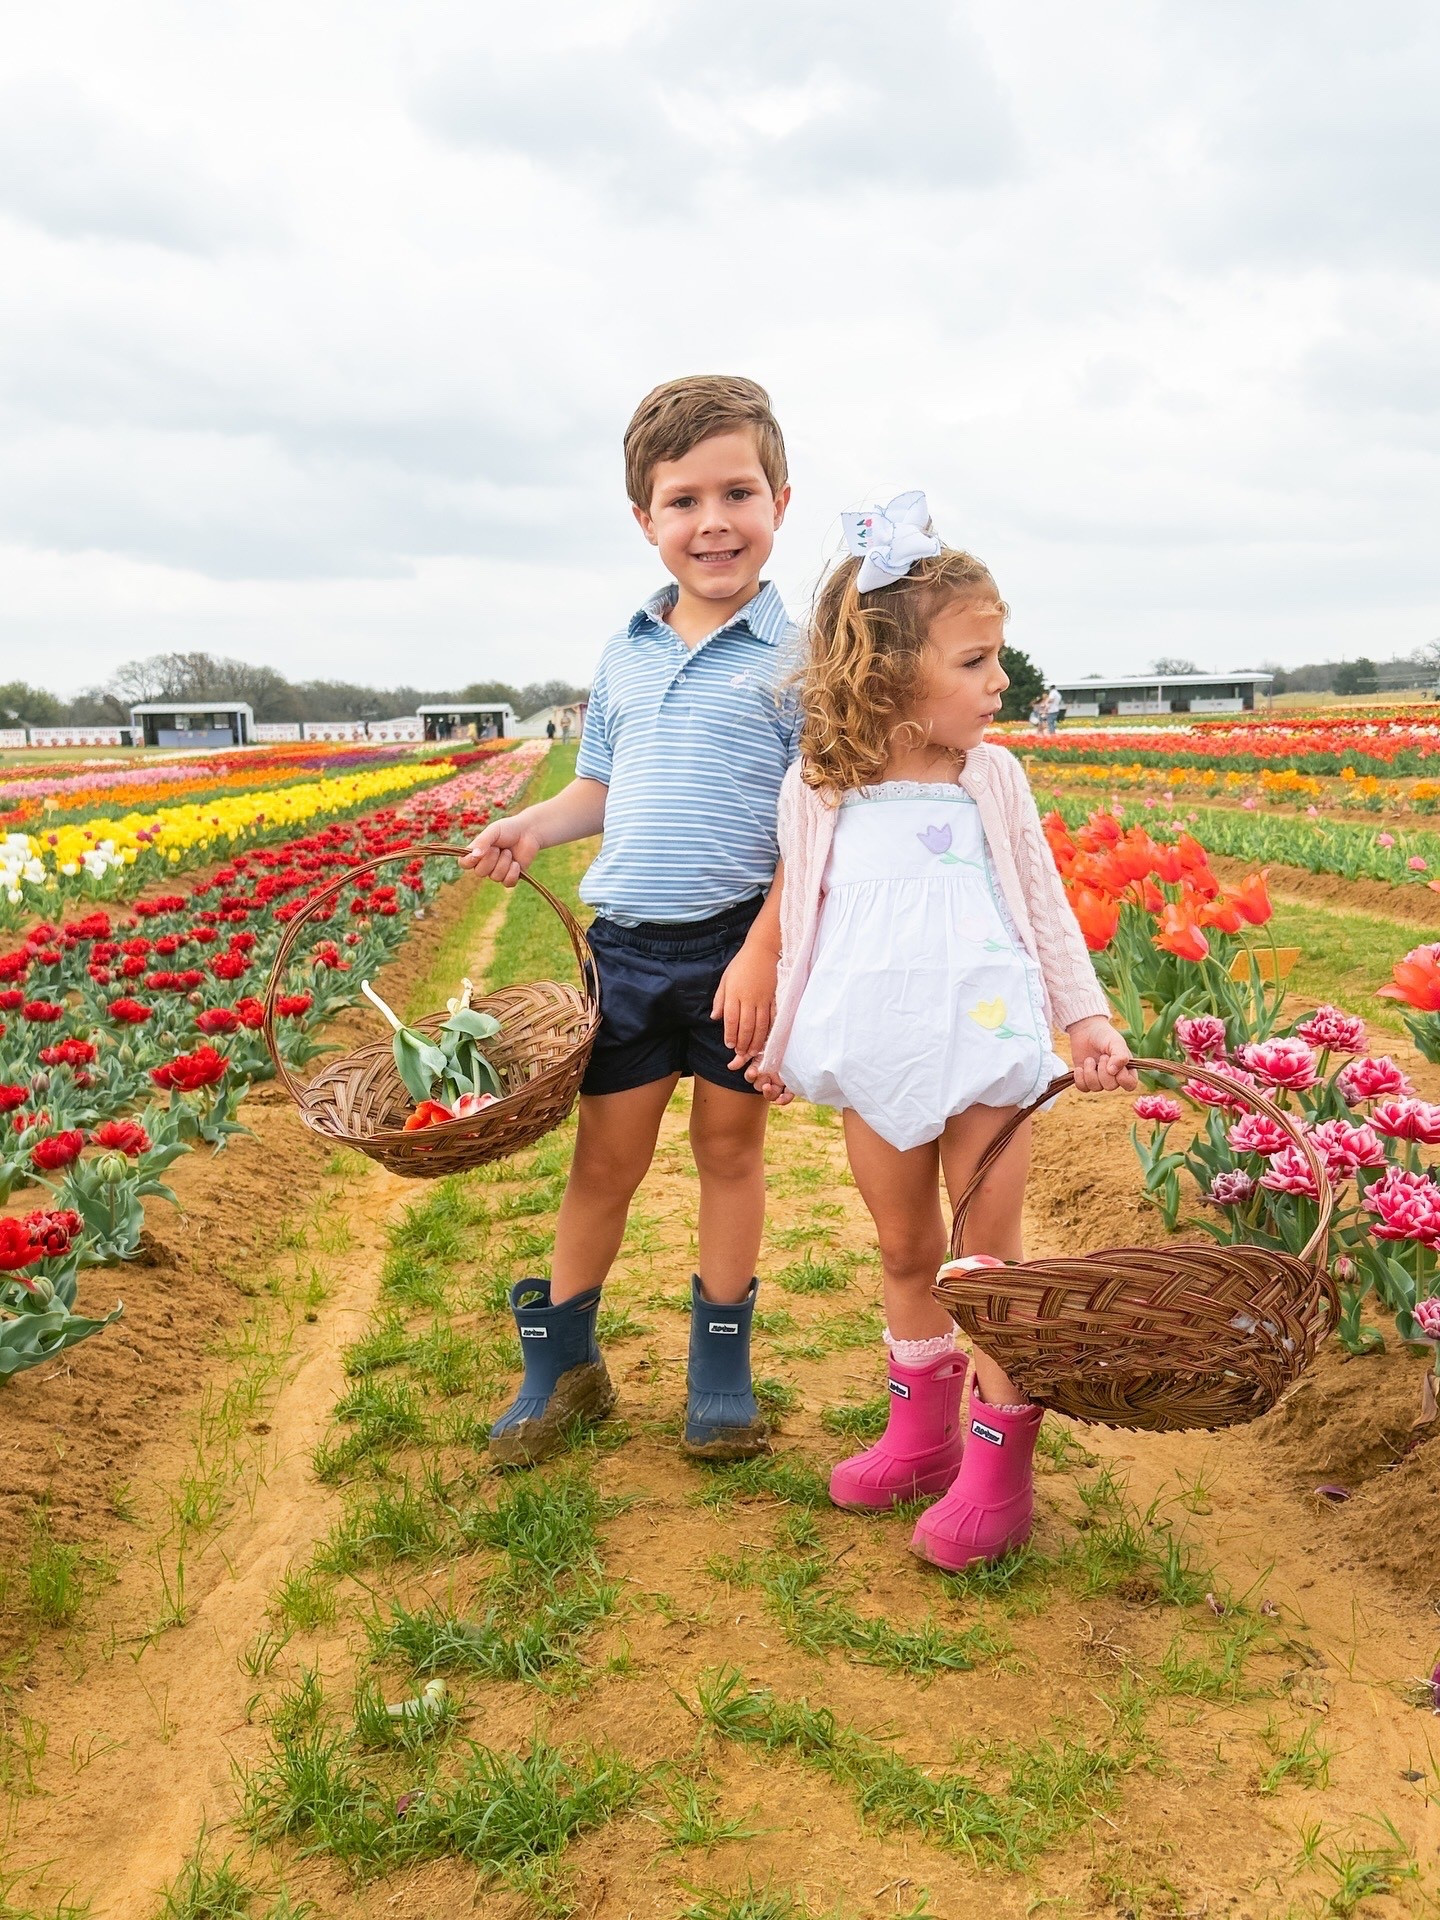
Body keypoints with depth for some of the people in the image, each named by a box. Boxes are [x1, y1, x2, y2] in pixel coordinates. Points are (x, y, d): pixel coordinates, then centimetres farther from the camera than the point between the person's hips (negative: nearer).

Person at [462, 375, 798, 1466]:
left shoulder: (797, 656, -6)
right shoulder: (627, 655, 9)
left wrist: (764, 952, -16)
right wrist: (531, 826, 0)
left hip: (739, 943, -3)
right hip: (627, 941, 4)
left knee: (730, 1147, 11)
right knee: (605, 1159, 10)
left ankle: (722, 1367, 29)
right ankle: (562, 1364, 28)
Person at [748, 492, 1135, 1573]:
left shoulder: (992, 777, -2)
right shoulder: (817, 792, -3)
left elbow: (1045, 907, 5)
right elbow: (799, 923, 7)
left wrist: (1088, 1018, 1)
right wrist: (781, 1041, 12)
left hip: (987, 1048, -1)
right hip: (877, 1060, 1)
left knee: (988, 1255, 4)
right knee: (905, 1252, 16)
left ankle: (999, 1466, 19)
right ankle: (924, 1429, 36)